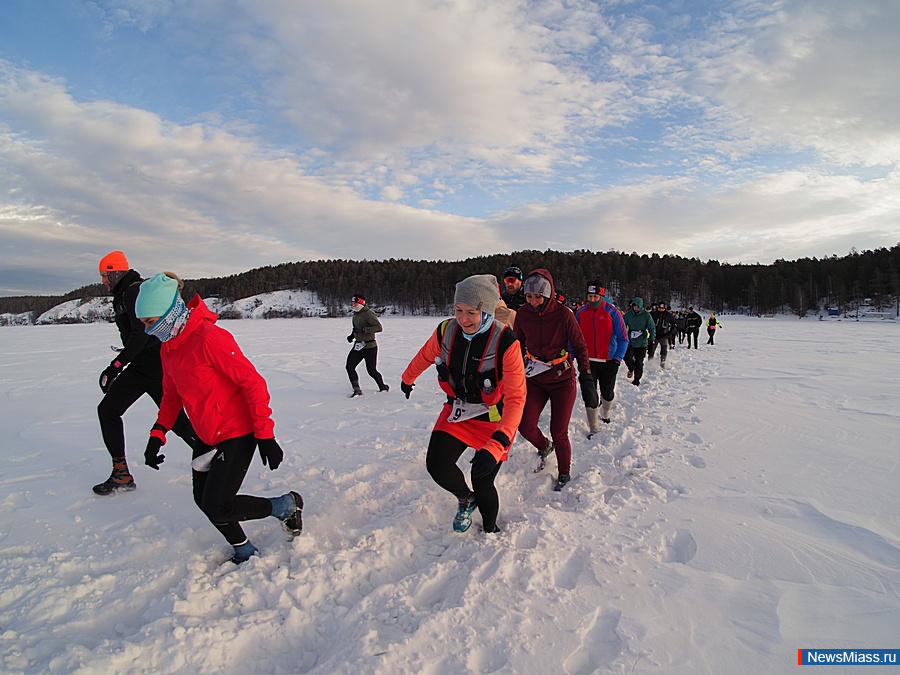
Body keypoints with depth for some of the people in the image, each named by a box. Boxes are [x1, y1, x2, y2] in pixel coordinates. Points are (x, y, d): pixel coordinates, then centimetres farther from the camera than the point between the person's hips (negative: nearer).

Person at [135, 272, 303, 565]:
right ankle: (244, 552, 33)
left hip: (237, 434, -9)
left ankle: (287, 506, 11)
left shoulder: (209, 337, -23)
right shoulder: (168, 348, 6)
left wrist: (265, 435, -23)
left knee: (217, 509, -9)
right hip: (208, 436, 9)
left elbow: (252, 382, -23)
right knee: (204, 500, 13)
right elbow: (172, 396, 18)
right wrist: (157, 434, 4)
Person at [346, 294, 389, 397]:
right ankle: (357, 390, 3)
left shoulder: (368, 314, -17)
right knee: (350, 367, -4)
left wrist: (364, 330, -33)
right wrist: (352, 335, 11)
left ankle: (383, 386, 25)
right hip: (358, 346, 8)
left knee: (371, 371, 0)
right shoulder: (355, 314, 11)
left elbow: (379, 327, -25)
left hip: (369, 347, -8)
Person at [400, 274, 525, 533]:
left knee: (482, 483, -3)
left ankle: (490, 528, 31)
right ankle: (465, 499, 22)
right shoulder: (446, 331, -14)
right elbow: (425, 356, 9)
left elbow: (516, 398, -30)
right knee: (437, 464, -13)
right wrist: (407, 378, 28)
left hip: (493, 419, -3)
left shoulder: (505, 342, -27)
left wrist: (496, 445, -42)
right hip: (457, 412, 4)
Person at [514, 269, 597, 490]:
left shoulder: (563, 314, -18)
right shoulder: (523, 314, -8)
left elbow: (580, 346, -9)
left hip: (562, 380, -3)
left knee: (558, 433, 0)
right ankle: (544, 447, 31)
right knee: (526, 426, -4)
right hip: (535, 379, 3)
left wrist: (586, 378, -14)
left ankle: (564, 473, 27)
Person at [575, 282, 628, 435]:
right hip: (587, 361, 1)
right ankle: (593, 428, 9)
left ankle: (605, 413, 46)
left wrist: (617, 359, -13)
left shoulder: (612, 312, -8)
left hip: (608, 362, -1)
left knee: (607, 393, 15)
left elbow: (623, 339, -5)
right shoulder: (581, 312, 0)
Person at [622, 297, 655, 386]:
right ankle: (631, 369, 21)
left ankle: (636, 380, 21)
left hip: (642, 343, -1)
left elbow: (652, 327, -1)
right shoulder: (628, 314, -3)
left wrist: (651, 339, -9)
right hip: (630, 342, 1)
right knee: (627, 358, -14)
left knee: (639, 363, 4)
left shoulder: (646, 315, -7)